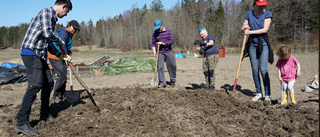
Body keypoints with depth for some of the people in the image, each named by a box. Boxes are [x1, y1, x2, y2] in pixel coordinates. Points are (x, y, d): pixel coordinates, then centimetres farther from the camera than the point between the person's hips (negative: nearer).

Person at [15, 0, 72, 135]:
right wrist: (60, 41, -5)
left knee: (48, 82, 14)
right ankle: (21, 123, -17)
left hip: (40, 55, 11)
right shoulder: (46, 12, -9)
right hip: (31, 52, -11)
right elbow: (47, 34, -24)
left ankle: (44, 114, 26)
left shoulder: (52, 17, 21)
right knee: (35, 84, -19)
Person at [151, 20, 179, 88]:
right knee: (160, 67, -6)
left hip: (169, 51, 1)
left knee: (172, 66, 3)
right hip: (160, 53, 0)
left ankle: (173, 81, 22)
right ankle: (162, 83, 2)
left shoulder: (168, 30, -1)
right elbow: (153, 43, 5)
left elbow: (172, 41, -5)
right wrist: (154, 51, -12)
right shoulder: (154, 33, 1)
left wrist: (163, 43, -16)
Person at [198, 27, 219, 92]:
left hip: (213, 55, -7)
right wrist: (201, 51, 3)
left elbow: (211, 43, -14)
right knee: (206, 72, 1)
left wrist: (206, 44, -35)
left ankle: (212, 87, -7)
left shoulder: (210, 36, 4)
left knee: (211, 71, -12)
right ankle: (207, 86, 8)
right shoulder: (202, 41, 24)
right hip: (206, 57, 7)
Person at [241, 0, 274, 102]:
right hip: (252, 44, 3)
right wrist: (244, 28, -11)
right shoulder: (249, 14, 8)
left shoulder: (267, 14, 0)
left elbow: (265, 29, -11)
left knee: (263, 70, -9)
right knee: (255, 70, 3)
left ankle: (268, 95, -2)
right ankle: (259, 93, 14)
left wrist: (250, 32, -12)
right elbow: (243, 29, 12)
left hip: (263, 43, -3)